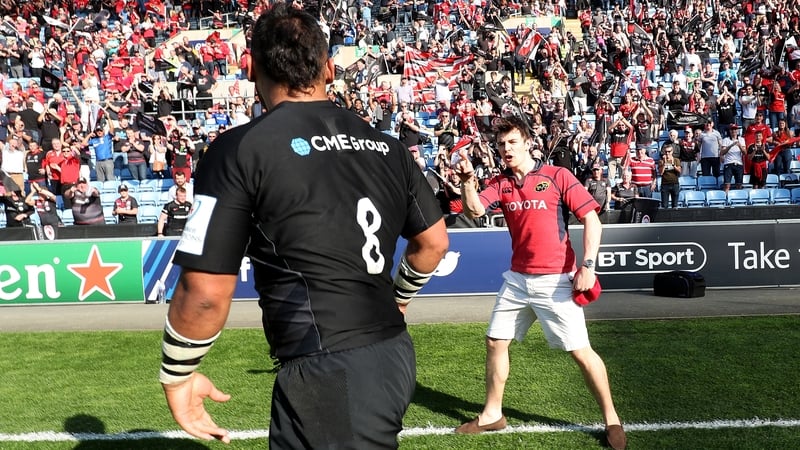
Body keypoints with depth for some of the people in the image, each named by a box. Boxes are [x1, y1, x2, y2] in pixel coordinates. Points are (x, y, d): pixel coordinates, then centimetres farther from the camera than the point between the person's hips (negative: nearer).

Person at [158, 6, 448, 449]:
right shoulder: (384, 144, 7)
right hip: (392, 355, 7)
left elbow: (206, 292, -13)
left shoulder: (239, 149, -10)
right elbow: (433, 242, 18)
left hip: (326, 375, -7)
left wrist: (176, 375, 5)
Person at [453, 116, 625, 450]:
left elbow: (591, 219, -8)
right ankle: (492, 414, 25)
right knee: (495, 343, 9)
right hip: (517, 278, 5)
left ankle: (612, 420, 15)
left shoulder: (558, 176, -6)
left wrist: (588, 265, -16)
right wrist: (468, 181, -26)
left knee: (580, 351, -3)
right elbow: (474, 211, -9)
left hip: (555, 280, -5)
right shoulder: (500, 183, 6)